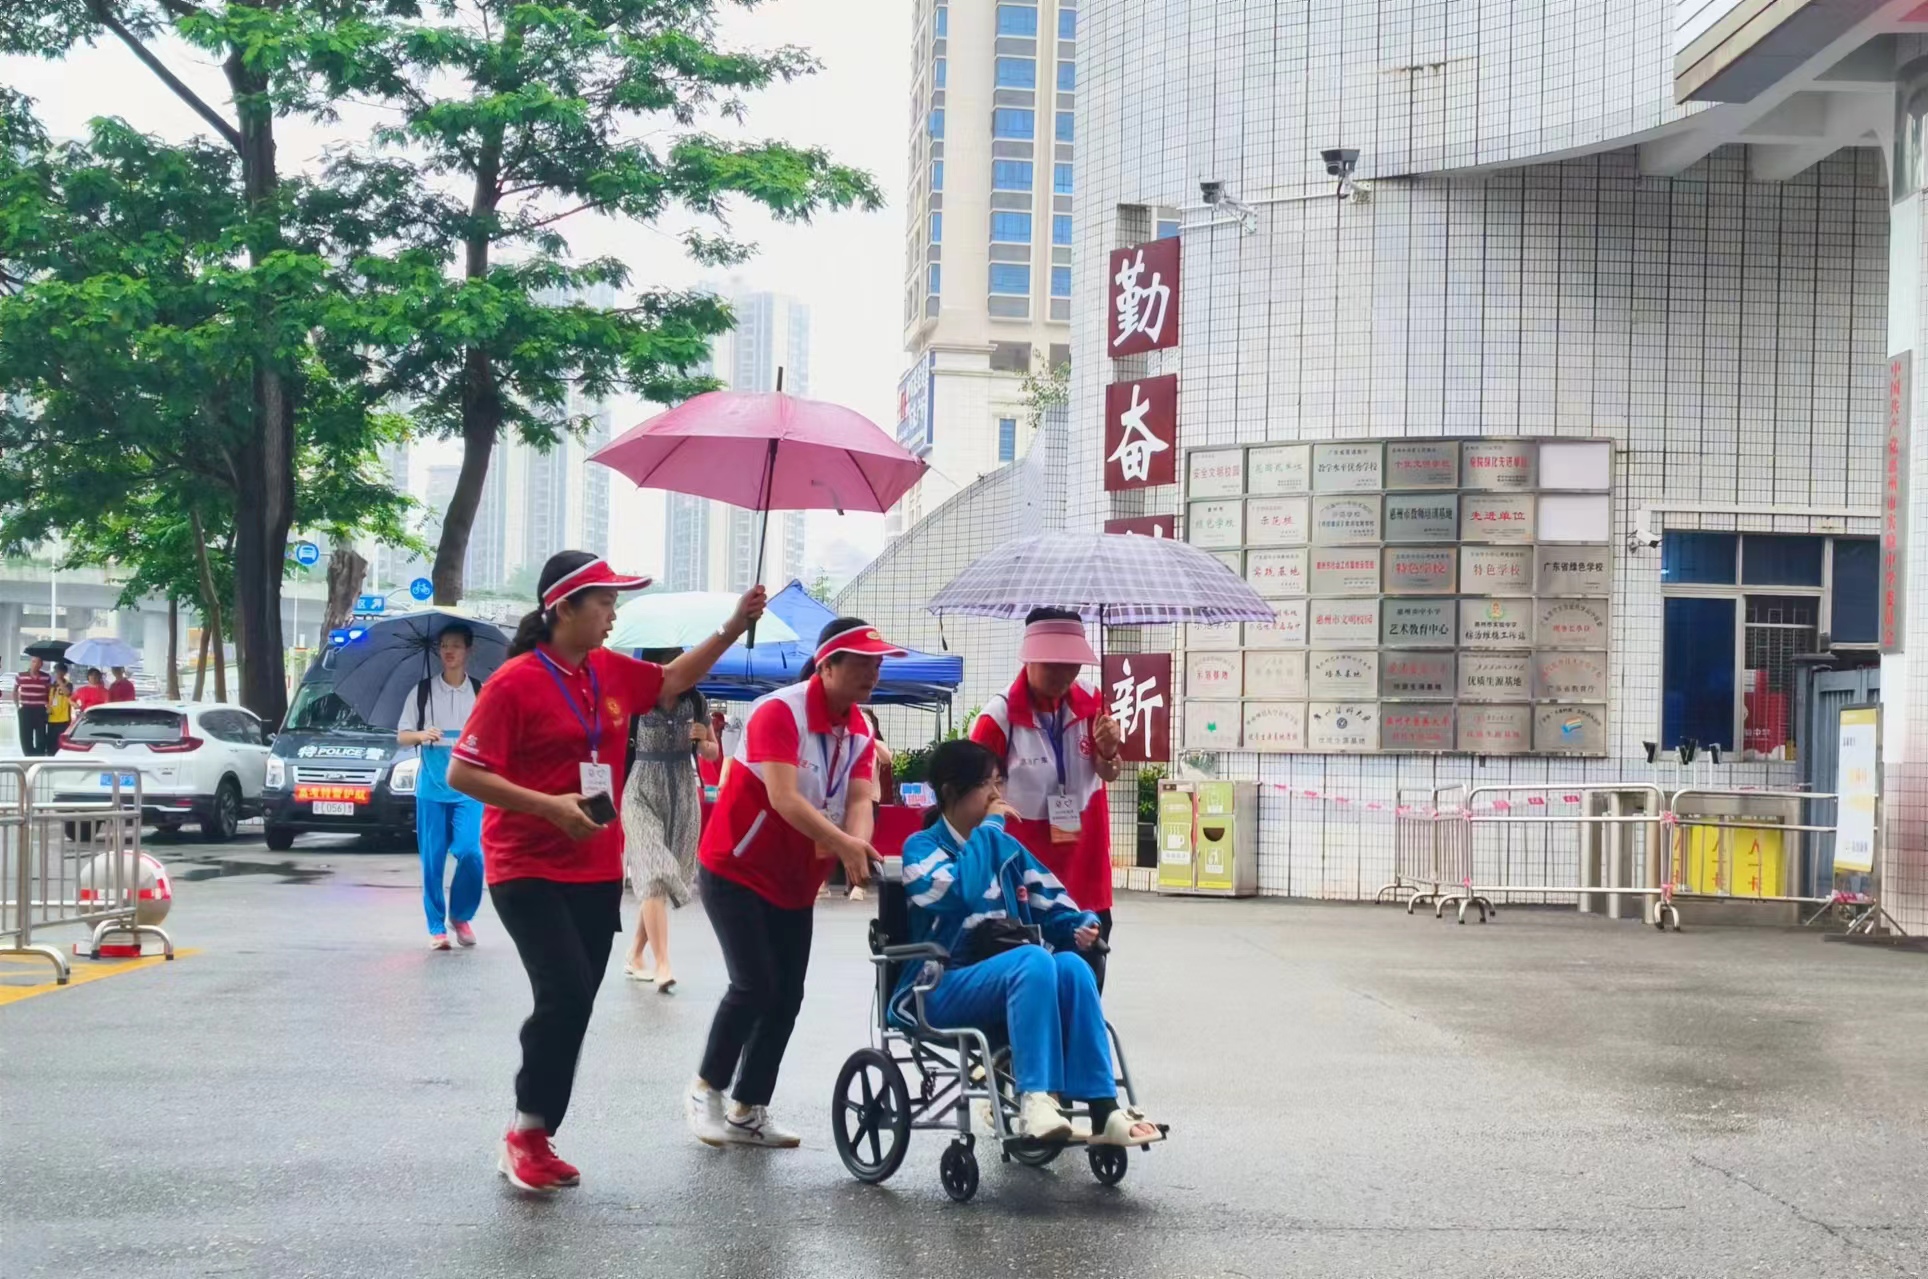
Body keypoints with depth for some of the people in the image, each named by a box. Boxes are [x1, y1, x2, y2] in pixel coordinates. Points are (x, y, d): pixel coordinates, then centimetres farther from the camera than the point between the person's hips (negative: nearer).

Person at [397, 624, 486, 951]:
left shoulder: (481, 692, 5)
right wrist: (421, 735, -12)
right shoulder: (423, 691, 5)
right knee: (432, 860, 1)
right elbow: (401, 736, 8)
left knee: (470, 852, -13)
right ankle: (437, 927, 12)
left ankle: (461, 916, 11)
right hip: (431, 786, 1)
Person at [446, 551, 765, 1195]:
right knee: (565, 995, -20)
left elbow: (671, 681, 25)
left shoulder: (612, 672, 6)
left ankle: (538, 1139, 19)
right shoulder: (515, 682, -14)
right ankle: (523, 1134, -5)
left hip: (596, 872, 7)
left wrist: (735, 625, 16)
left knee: (576, 1004, 8)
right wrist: (550, 806, -23)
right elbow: (462, 774, -15)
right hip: (528, 872, -7)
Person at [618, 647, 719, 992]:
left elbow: (712, 753, 11)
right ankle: (662, 964, -22)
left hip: (682, 798, 4)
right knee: (655, 875, -16)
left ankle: (635, 957, 24)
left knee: (664, 877, 9)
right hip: (642, 796, -4)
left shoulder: (695, 703, 0)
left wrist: (703, 739, -11)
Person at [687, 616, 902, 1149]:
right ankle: (706, 1090, 5)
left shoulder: (859, 731, 2)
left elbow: (860, 800, -12)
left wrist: (857, 851, -33)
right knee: (755, 985, -15)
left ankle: (748, 1111, 13)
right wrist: (842, 843, -42)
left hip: (795, 882, 8)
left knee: (787, 997, 3)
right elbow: (783, 798, -31)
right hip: (736, 869, -7)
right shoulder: (779, 712, -20)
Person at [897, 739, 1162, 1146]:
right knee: (1033, 959, -34)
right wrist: (989, 827, -12)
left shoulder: (1007, 848, 16)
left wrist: (1084, 926, -8)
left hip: (1011, 978, 5)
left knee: (1071, 965, -28)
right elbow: (958, 895, -22)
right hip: (942, 988, -5)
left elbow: (1053, 907, 14)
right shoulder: (922, 846, -1)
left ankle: (1104, 1109, -33)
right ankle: (1034, 1099, -43)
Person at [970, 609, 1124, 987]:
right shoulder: (1000, 715, -18)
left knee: (1088, 972, 12)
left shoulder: (1089, 703, -4)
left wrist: (1108, 752, -22)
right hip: (1026, 863, -4)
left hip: (1084, 863, 4)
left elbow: (1110, 775, -1)